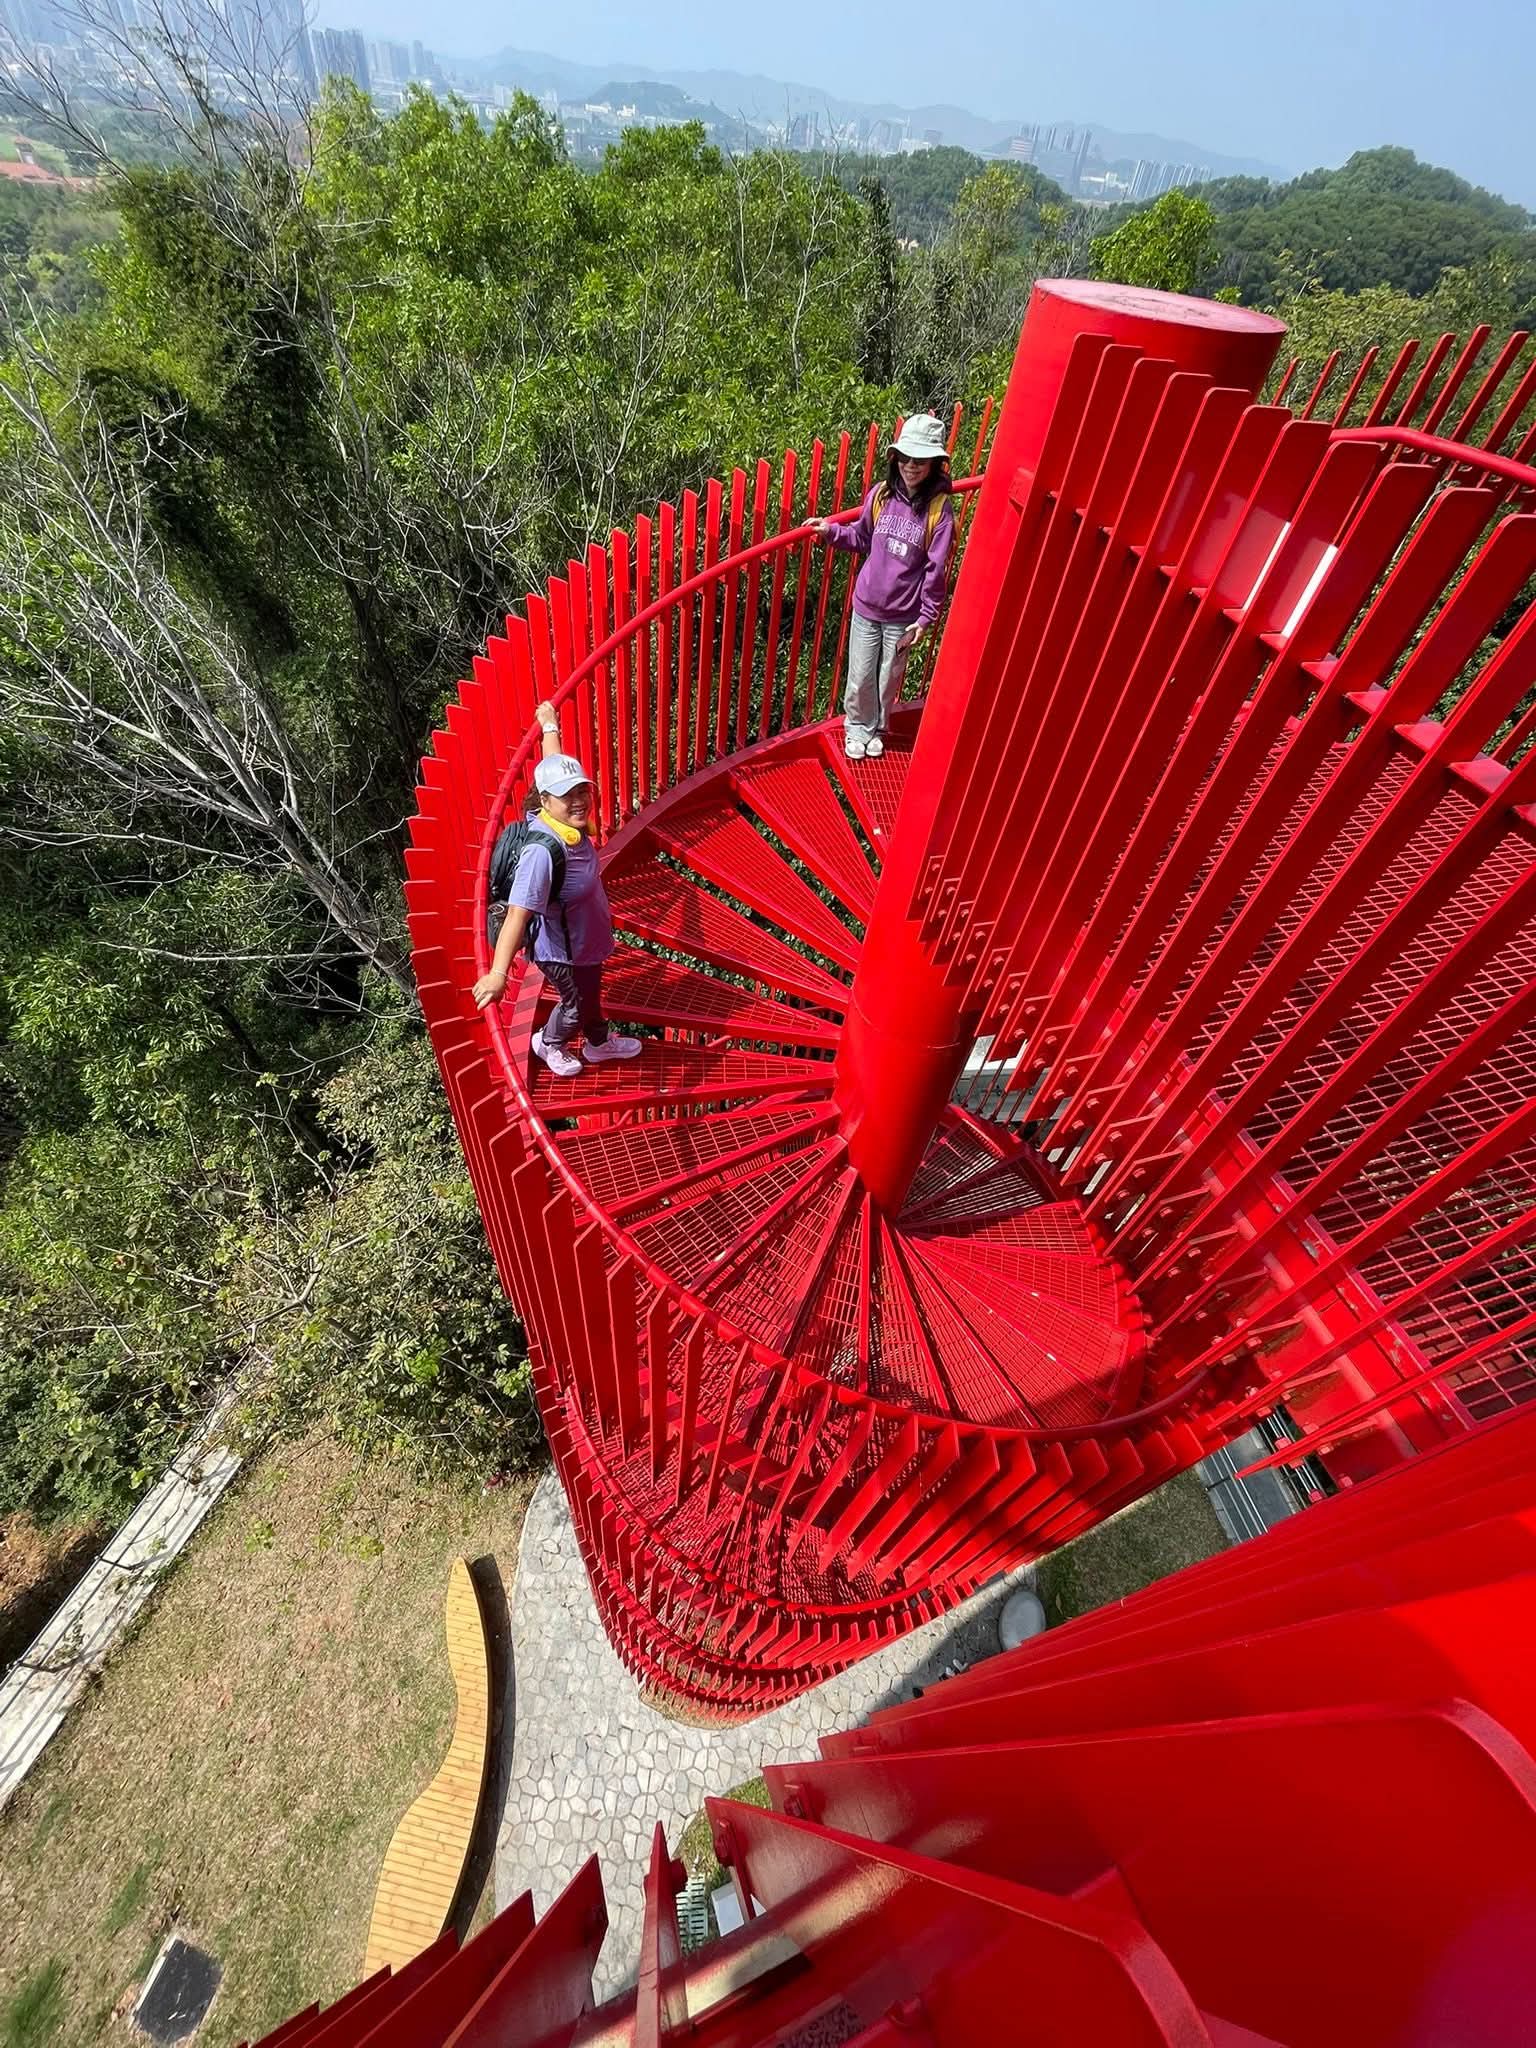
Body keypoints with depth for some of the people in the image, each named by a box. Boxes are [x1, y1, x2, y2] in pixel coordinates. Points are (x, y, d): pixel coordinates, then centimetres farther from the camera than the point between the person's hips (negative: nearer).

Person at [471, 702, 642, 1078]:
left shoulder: (569, 821, -16)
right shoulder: (542, 851, -39)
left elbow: (554, 767, 3)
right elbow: (517, 913, -46)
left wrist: (550, 726, 19)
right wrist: (498, 972, -55)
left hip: (586, 940, 8)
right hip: (562, 952, -8)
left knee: (591, 994, 31)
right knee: (577, 1005, 20)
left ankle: (601, 1043, 59)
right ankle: (549, 1043, 53)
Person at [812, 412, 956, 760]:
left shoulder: (939, 509, -10)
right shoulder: (881, 494, -2)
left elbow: (937, 570, -8)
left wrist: (926, 618, -8)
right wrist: (831, 531, 1)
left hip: (904, 615, -2)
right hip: (867, 605, 2)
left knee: (889, 679, 12)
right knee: (860, 677, 9)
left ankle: (877, 729, 36)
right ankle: (857, 727, 33)